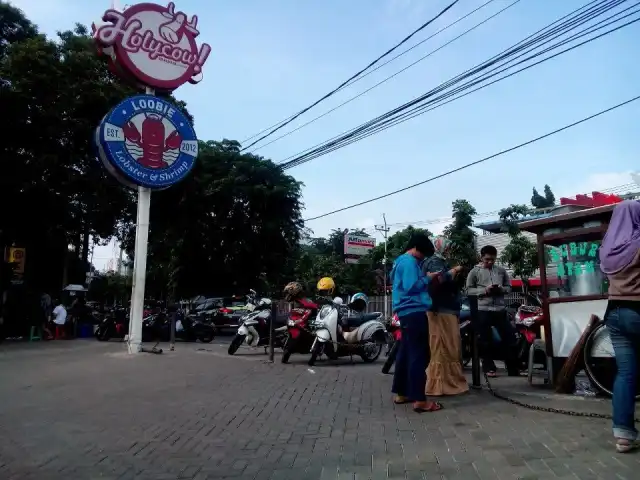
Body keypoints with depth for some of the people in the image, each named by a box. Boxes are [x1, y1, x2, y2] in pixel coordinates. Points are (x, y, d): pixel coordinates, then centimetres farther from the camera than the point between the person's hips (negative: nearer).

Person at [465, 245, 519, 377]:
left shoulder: (501, 270, 10)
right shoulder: (475, 271, 1)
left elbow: (509, 287, 14)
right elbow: (469, 290, -2)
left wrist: (501, 289, -8)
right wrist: (485, 290, -15)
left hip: (500, 309, 3)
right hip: (483, 310, -3)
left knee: (509, 337, 5)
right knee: (486, 341, 4)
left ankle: (514, 369, 17)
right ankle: (489, 368, 15)